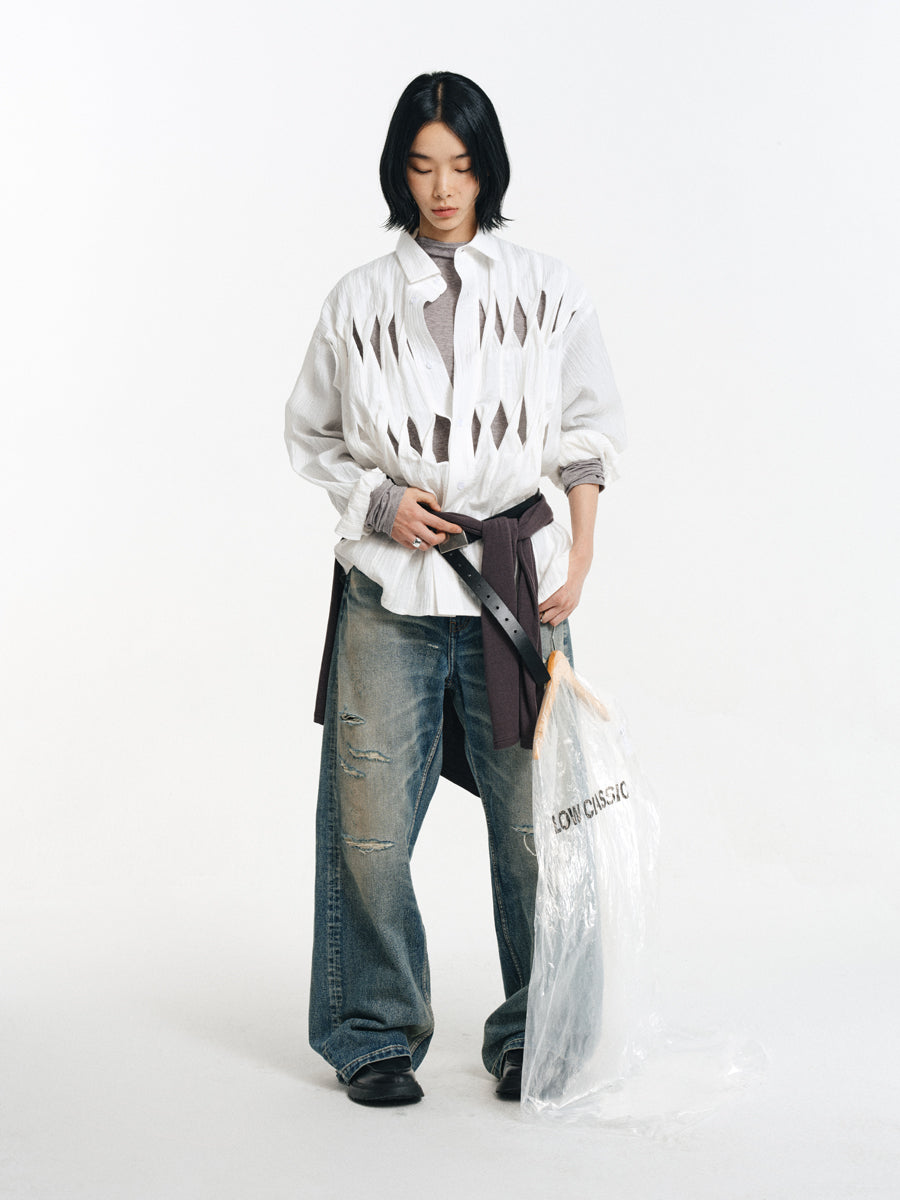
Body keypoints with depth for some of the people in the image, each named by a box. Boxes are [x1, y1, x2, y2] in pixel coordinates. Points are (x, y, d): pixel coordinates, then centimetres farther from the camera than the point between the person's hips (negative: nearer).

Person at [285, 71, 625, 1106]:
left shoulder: (546, 291, 6)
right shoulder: (359, 301, 6)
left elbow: (589, 435, 9)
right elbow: (310, 434, 14)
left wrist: (577, 559, 1)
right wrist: (379, 499, -2)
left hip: (516, 576, 0)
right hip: (389, 590, 0)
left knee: (531, 818, 2)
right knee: (372, 823, 2)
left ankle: (529, 1037, 19)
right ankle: (375, 1033, 20)